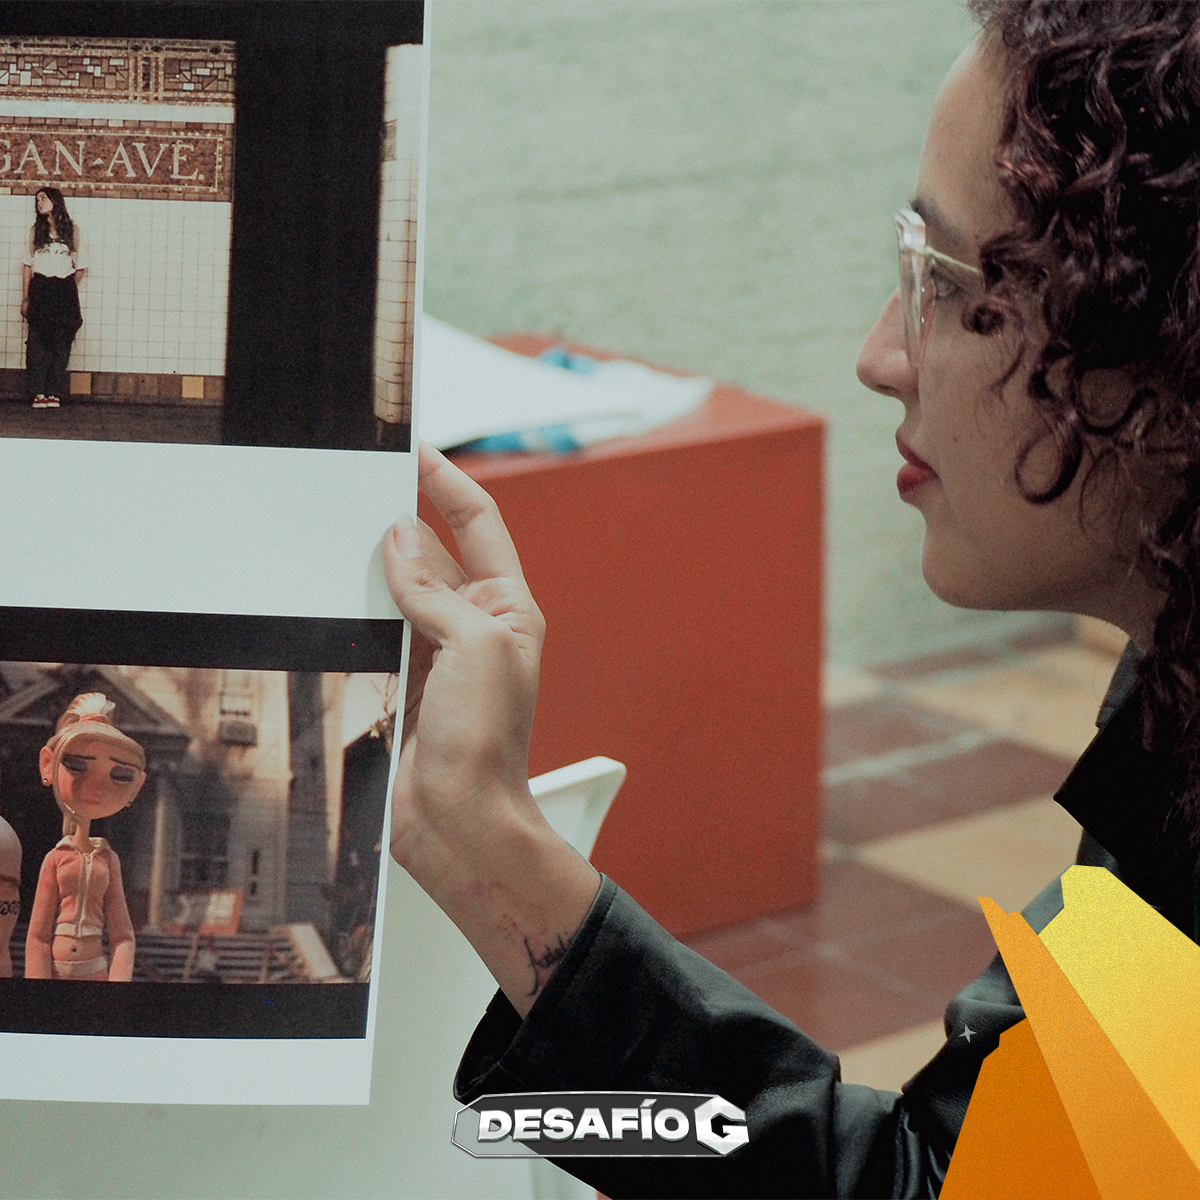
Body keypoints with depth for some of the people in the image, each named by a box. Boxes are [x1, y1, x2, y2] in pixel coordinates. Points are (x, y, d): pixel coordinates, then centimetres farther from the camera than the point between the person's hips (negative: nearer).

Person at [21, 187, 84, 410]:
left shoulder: (71, 231, 7)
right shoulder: (36, 231, 9)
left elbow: (79, 266, 12)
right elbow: (28, 266, 8)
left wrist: (70, 288, 6)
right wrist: (25, 298, 4)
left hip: (64, 292, 0)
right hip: (40, 289, 0)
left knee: (61, 343, -3)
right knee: (38, 341, -6)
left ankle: (55, 392, 0)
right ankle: (39, 392, -4)